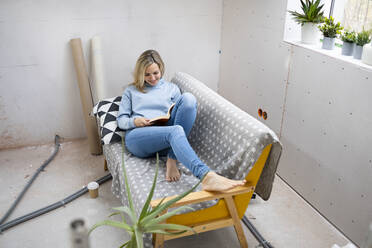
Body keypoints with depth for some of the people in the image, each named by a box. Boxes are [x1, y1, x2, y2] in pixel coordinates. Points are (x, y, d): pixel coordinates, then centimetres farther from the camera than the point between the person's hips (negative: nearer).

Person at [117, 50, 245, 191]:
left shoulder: (171, 88, 26)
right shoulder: (131, 91, 24)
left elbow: (183, 110, 19)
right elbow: (121, 120, 17)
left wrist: (172, 115, -5)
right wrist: (134, 121, -6)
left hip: (165, 134, 2)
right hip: (137, 137, -2)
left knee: (188, 98, -24)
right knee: (175, 131, -37)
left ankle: (172, 160, -29)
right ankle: (207, 177, -59)